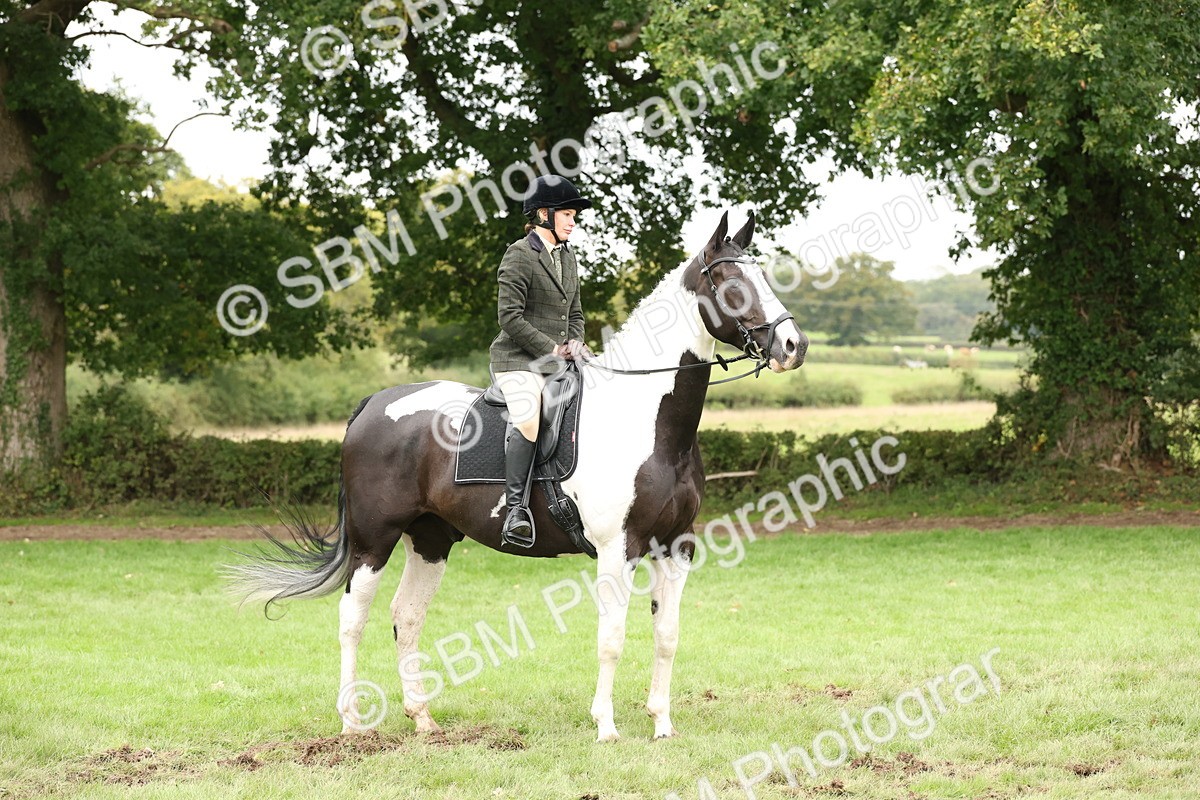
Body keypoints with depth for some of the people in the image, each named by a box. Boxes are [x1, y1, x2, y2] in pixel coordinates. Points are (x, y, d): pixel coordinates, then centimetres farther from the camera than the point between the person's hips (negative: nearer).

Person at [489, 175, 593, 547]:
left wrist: (575, 343, 3)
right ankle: (517, 507, -33)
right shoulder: (519, 255, -7)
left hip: (558, 361, 8)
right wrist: (552, 348, -14)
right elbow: (510, 316, -13)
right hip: (519, 359, -8)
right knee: (528, 421, -32)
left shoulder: (567, 257, 18)